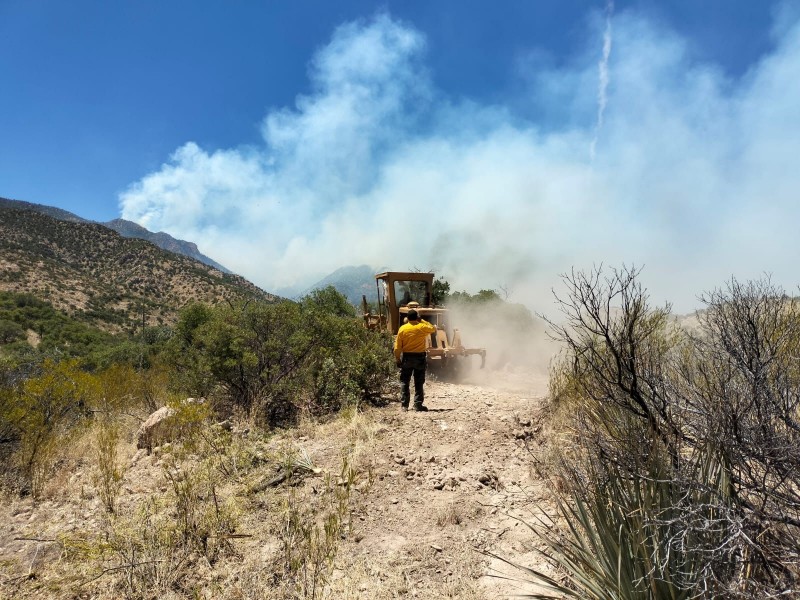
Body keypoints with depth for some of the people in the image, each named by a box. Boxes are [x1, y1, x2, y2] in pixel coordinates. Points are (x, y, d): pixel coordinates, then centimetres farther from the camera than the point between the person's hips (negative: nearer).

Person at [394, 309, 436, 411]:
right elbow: (433, 328, 14)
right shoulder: (422, 327, -8)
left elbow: (397, 347, -4)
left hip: (406, 357, 1)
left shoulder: (402, 329, -4)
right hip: (420, 357, -1)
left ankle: (404, 405, 9)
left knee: (405, 382, 8)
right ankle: (418, 404, 7)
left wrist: (398, 360, 4)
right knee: (419, 383, 6)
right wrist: (422, 321, 13)